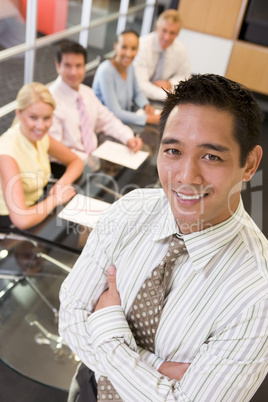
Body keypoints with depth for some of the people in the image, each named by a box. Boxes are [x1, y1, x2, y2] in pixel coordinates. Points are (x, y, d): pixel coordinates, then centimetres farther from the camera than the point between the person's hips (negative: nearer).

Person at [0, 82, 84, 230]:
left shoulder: (40, 136, -4)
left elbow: (76, 161, 11)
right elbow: (22, 220, -35)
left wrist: (63, 183, -10)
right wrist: (55, 198, -19)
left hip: (36, 208, 7)